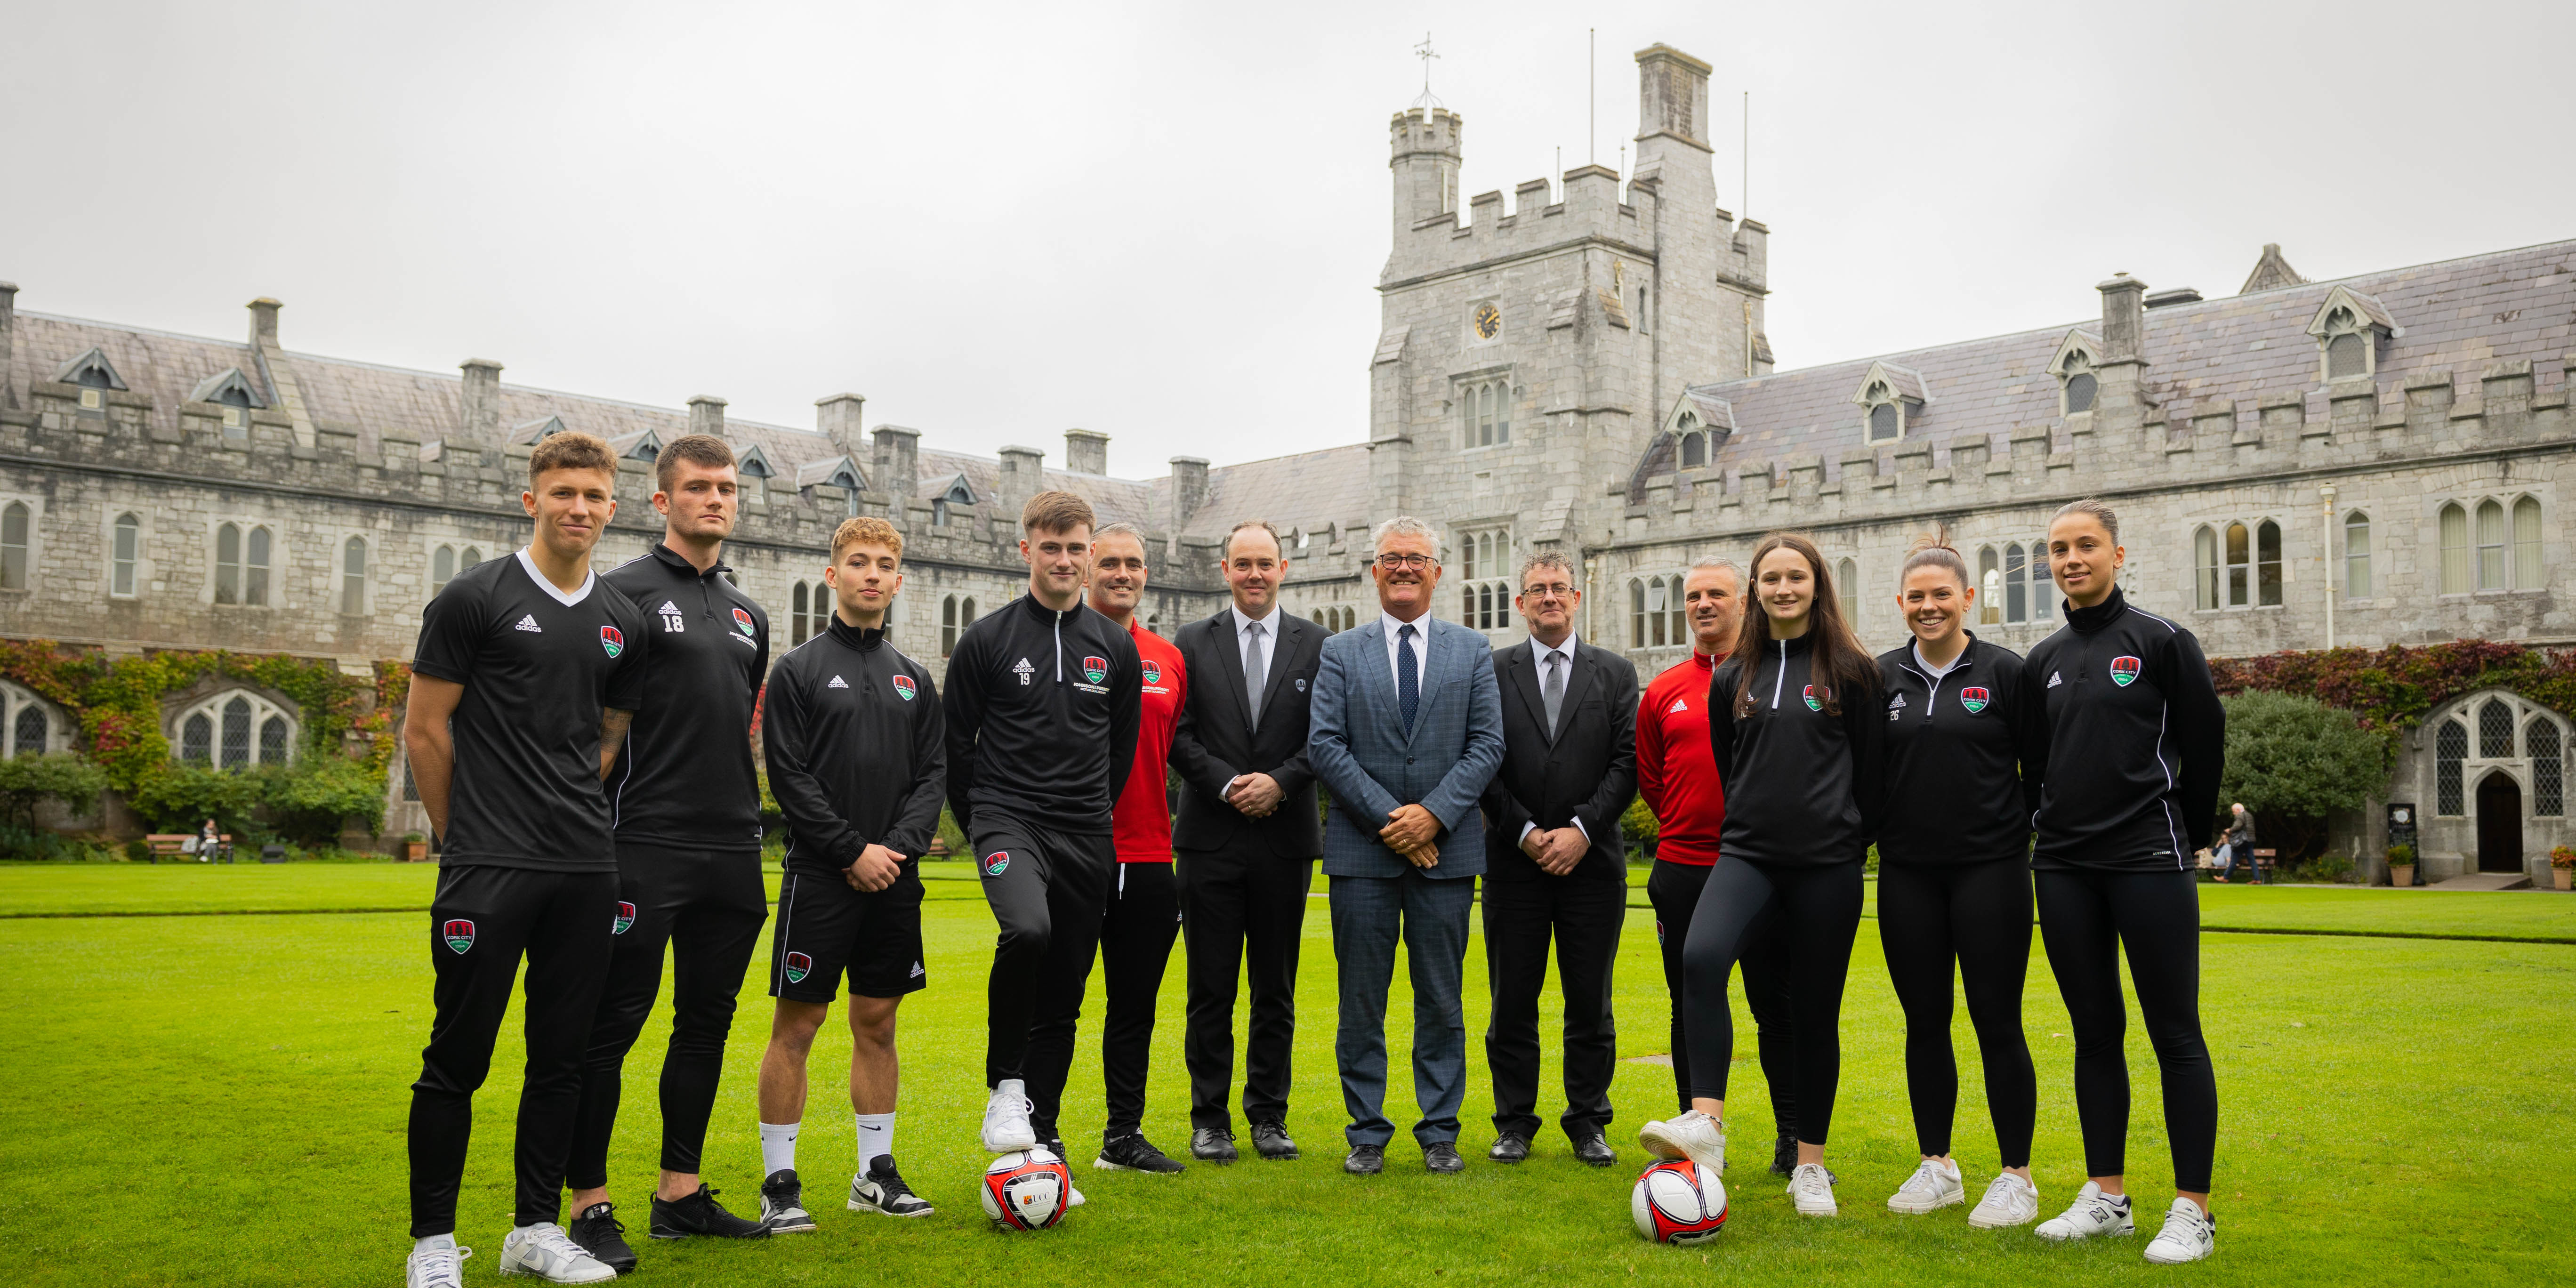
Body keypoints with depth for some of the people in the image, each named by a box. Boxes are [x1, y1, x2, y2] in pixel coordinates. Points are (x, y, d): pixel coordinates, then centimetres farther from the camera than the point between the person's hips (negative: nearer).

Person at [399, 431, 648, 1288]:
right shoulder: (475, 598, -3)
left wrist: (571, 821, 13)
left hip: (586, 871, 5)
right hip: (487, 868, -5)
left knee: (562, 1057, 10)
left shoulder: (621, 622, 12)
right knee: (459, 1057, 1)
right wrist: (467, 837, 5)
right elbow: (424, 731, -1)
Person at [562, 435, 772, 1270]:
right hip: (647, 847, -7)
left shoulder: (748, 615, 18)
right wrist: (605, 811, -11)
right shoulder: (625, 592, -3)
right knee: (612, 1026, -2)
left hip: (733, 853, 7)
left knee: (707, 1020, 11)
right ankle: (591, 1207, 8)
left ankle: (681, 1194, 22)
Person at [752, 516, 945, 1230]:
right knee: (797, 1023, -1)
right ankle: (779, 1182, 8)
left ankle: (876, 1172, 20)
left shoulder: (913, 678, 13)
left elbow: (933, 774, 8)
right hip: (820, 876, -4)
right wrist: (853, 851, -13)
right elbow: (790, 776, -8)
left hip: (895, 878, 4)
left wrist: (899, 848, -8)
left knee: (878, 1022, 11)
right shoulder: (799, 669, -1)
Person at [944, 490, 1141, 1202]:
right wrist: (982, 822, 7)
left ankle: (1043, 1141, 18)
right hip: (1007, 817, -3)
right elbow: (956, 742, 6)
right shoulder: (987, 640, 0)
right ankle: (1006, 1086, -13)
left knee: (1063, 998, 5)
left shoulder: (1115, 647, 10)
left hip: (1086, 837, 4)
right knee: (1026, 929, -33)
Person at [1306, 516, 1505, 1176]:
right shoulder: (1340, 652, 7)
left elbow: (1488, 745, 2)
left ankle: (1440, 1132, 16)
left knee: (1441, 1000, 6)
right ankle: (1367, 1133, 14)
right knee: (1362, 1001, 4)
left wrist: (1434, 812, -11)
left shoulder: (1473, 651, 9)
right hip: (1362, 849, 0)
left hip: (1446, 848, 1)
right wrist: (1386, 816, -11)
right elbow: (1324, 745, -2)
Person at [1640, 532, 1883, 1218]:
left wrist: (1847, 840, 8)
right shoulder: (1733, 677, 11)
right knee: (1701, 958, -26)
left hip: (1826, 865, -2)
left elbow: (1873, 770, 6)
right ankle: (1705, 1123, -27)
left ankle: (1810, 1164, 18)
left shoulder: (1850, 670, 2)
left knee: (1816, 1011, 4)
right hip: (1747, 854, 2)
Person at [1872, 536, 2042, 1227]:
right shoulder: (1881, 676, 7)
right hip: (1908, 872, 3)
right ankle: (1937, 1167, 22)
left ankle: (2017, 1177, 11)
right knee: (1925, 1021, 9)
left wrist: (2031, 838, -4)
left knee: (1997, 1021, 0)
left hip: (1989, 868, -3)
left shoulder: (2004, 672, -2)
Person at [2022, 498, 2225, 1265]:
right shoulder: (2043, 662, 12)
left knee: (2176, 1035, -2)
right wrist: (2056, 829, 13)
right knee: (2094, 1033, 10)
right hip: (2064, 869, 5)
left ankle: (2193, 1211, 5)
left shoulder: (2161, 642, -2)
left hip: (2149, 863, -5)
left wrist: (2188, 835, 7)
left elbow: (2204, 741, 1)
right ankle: (2106, 1197, 17)